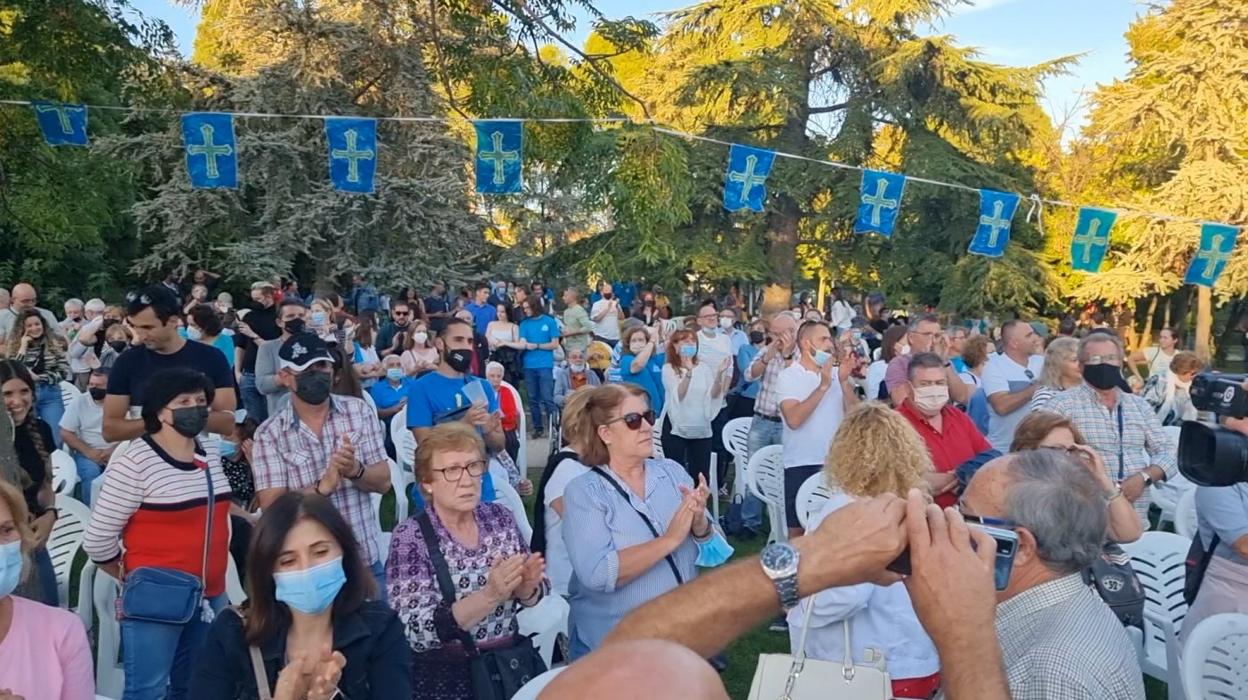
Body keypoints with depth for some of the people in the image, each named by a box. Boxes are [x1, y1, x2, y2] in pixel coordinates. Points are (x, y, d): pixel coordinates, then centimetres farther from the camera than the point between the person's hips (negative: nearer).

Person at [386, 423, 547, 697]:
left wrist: (526, 587, -18)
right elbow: (416, 633, -21)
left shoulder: (500, 517, -3)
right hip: (446, 677, -3)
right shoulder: (410, 536, -15)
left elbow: (533, 596, 4)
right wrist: (490, 596, -31)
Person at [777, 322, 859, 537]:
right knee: (799, 531, 6)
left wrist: (844, 382, -15)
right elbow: (794, 419, -19)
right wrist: (823, 386, -20)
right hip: (801, 464, -3)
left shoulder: (838, 373, 6)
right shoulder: (788, 376, -5)